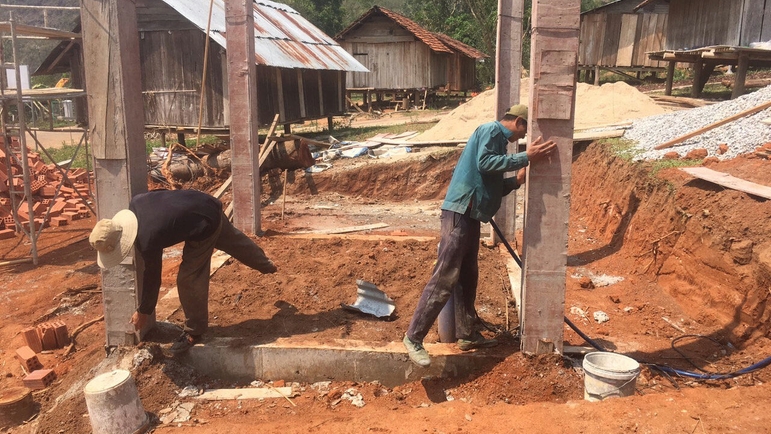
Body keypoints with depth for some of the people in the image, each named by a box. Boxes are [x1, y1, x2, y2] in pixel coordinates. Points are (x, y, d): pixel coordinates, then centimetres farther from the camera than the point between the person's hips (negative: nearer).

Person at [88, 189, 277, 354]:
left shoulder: (148, 242, -29)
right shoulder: (135, 203, -13)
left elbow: (152, 277, -14)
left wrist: (143, 312, 0)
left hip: (204, 227, -9)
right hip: (208, 205, 9)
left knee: (189, 278, -4)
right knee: (233, 239, 33)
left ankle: (194, 331, 12)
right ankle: (266, 265, 61)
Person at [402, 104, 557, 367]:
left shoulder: (498, 139, 25)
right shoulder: (490, 130, -3)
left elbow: (493, 186, 25)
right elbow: (484, 163, -22)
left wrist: (517, 180, 11)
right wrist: (526, 157, -21)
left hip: (470, 215, 10)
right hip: (460, 212, -10)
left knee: (467, 277, 15)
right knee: (444, 278, -11)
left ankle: (467, 335, 25)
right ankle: (413, 337, -6)